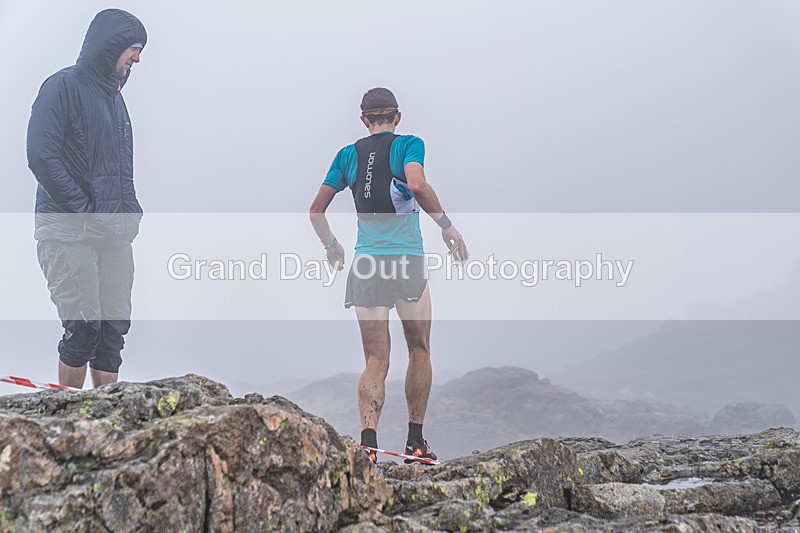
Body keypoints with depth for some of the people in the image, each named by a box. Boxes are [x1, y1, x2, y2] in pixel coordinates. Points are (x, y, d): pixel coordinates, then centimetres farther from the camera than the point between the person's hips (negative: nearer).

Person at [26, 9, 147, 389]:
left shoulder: (115, 99, 20)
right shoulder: (64, 87, -5)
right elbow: (41, 157, -14)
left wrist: (130, 212, 7)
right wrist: (84, 212, -15)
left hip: (114, 232, 7)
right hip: (68, 230, -7)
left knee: (114, 327, 4)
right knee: (83, 327, -11)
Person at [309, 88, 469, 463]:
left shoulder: (348, 155, 11)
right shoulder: (409, 145, 0)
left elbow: (316, 211, 11)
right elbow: (417, 185, -21)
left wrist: (331, 245, 27)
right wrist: (446, 225, -11)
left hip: (365, 265, 3)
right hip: (407, 262, -3)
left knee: (375, 361, 4)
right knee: (420, 351, 15)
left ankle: (368, 439, -15)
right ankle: (415, 441, 15)